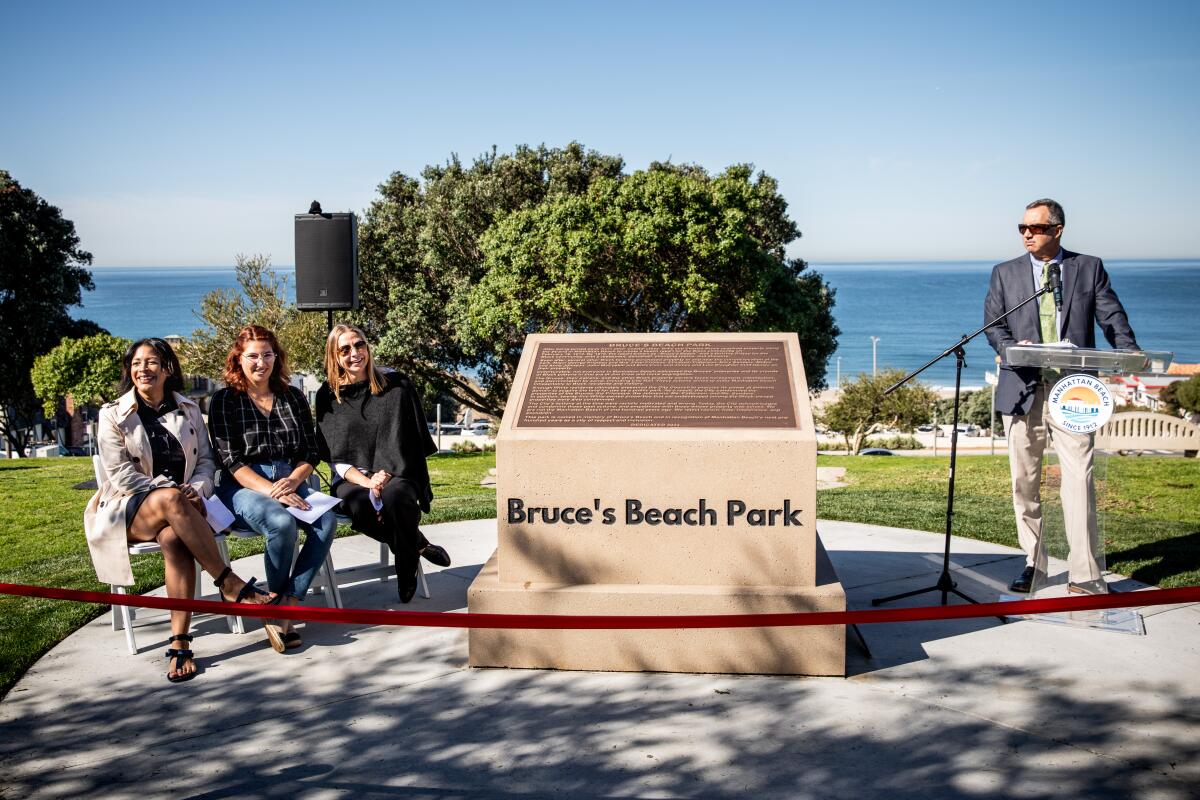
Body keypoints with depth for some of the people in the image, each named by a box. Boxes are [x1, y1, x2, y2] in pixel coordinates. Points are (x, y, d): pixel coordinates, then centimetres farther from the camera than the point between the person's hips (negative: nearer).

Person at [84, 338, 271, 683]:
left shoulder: (188, 410, 13)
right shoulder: (113, 415, 4)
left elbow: (206, 461, 11)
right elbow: (120, 474, -5)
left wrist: (197, 489, -12)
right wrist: (170, 491, -16)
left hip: (181, 505, 2)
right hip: (130, 508, -2)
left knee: (173, 537, -36)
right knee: (170, 500, -38)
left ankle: (180, 642, -39)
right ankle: (230, 584, -35)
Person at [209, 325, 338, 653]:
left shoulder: (293, 397, 14)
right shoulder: (225, 401, 3)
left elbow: (311, 453, 11)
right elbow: (231, 461, -7)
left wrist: (292, 482, -11)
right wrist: (272, 491, -21)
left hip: (291, 482, 4)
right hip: (243, 488, -4)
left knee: (327, 520, -29)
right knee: (282, 522, -36)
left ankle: (284, 607, -26)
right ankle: (278, 599, -10)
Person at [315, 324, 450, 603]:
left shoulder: (396, 386, 4)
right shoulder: (328, 396, 6)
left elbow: (401, 441, 0)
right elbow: (334, 453, 1)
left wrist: (384, 475, -16)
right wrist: (366, 482, -15)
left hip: (395, 475, -1)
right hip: (352, 478, 1)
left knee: (395, 497, -37)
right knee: (359, 506, -35)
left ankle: (407, 571, -13)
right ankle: (418, 544, -10)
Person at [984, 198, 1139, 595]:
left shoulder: (1089, 268, 9)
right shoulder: (1004, 273, 11)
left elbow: (1112, 316, 3)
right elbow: (993, 325, 5)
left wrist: (1130, 351, -16)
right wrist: (1012, 347, -16)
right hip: (1023, 388, 2)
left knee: (1079, 478, -8)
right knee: (1025, 481, 7)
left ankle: (1084, 574, -4)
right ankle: (1033, 563, 20)